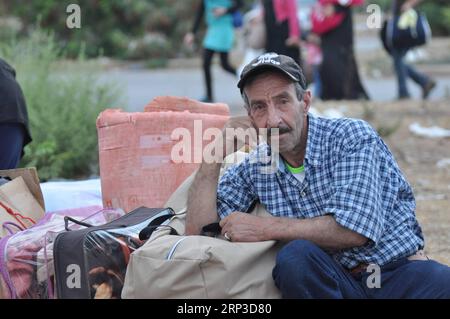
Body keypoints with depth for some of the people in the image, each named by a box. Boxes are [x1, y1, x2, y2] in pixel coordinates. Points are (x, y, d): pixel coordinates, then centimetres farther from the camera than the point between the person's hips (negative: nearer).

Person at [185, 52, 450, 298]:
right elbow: (198, 232, 5)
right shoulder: (253, 169, 11)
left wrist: (265, 228, -11)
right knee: (295, 256, -31)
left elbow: (355, 230, -15)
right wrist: (215, 155, -1)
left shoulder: (352, 137, -4)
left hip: (401, 271, -4)